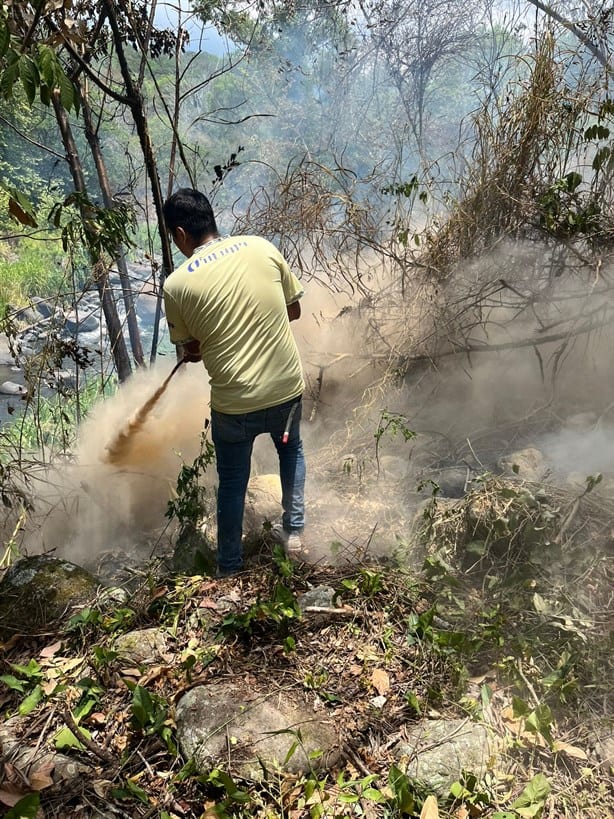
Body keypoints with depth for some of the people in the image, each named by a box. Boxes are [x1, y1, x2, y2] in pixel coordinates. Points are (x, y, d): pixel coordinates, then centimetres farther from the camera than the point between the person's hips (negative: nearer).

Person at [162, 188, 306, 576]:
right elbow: (294, 310, 6)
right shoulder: (262, 247, -3)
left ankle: (230, 567, 34)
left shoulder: (177, 284, -10)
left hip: (234, 402, -2)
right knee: (291, 448, 33)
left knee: (232, 482, 19)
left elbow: (192, 348, 2)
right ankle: (294, 531, 38)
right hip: (288, 386, 3)